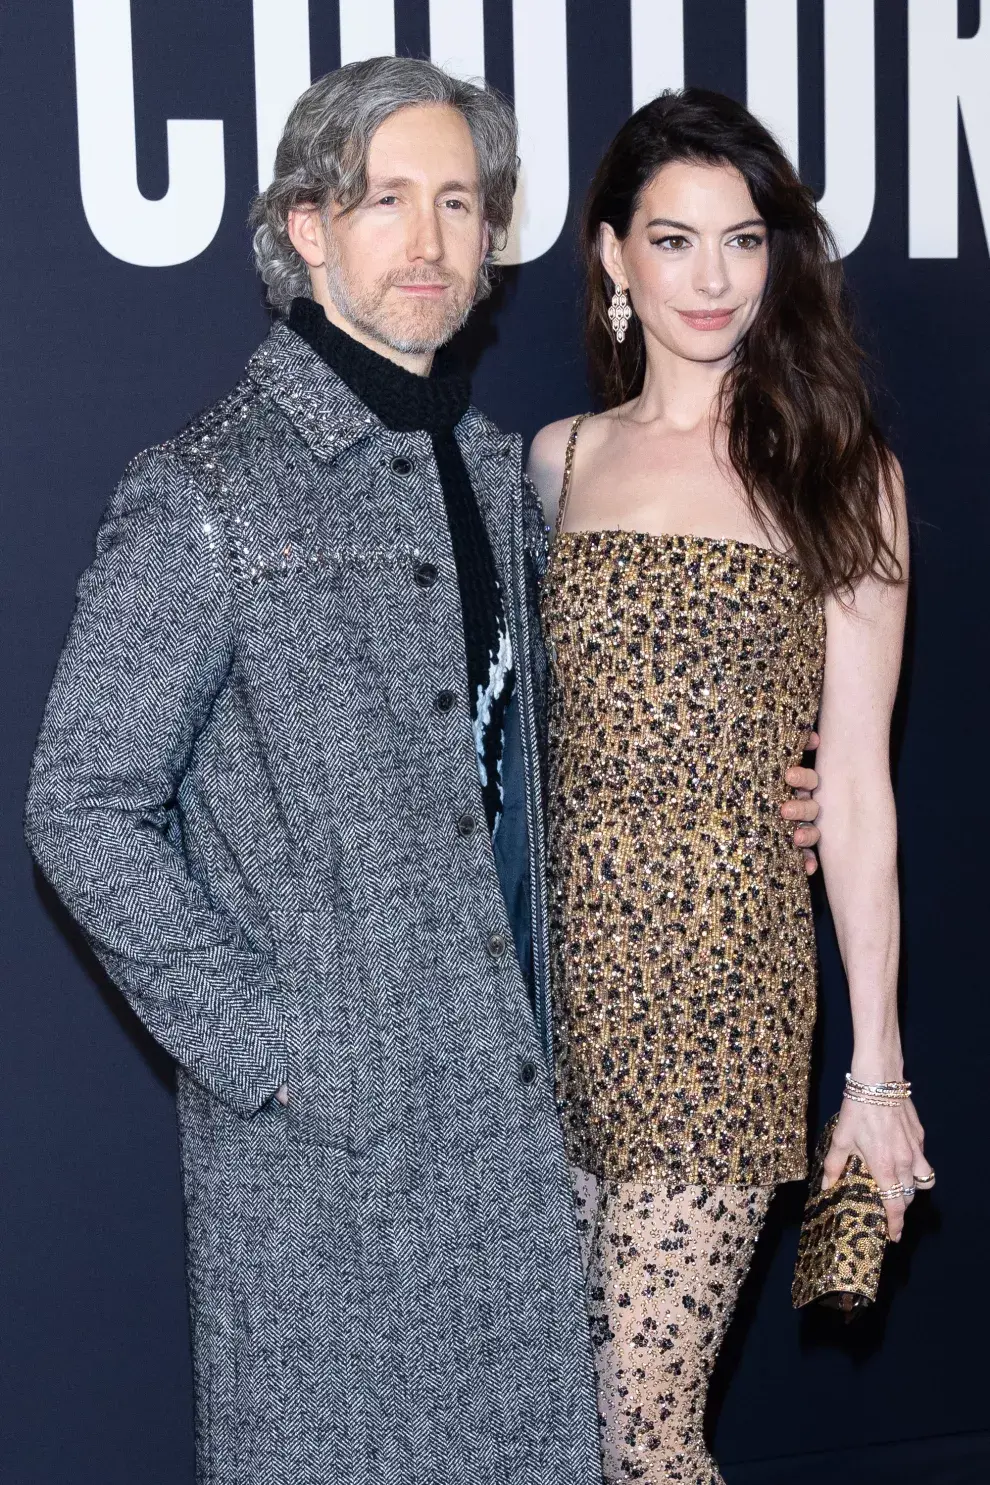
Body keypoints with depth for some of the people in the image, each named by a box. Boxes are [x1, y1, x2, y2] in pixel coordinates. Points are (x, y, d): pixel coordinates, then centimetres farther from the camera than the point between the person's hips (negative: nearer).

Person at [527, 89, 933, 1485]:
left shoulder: (840, 477, 2)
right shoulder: (557, 458, 10)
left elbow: (855, 781, 0)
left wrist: (879, 1067, -1)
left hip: (722, 969, -3)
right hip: (561, 952, 3)